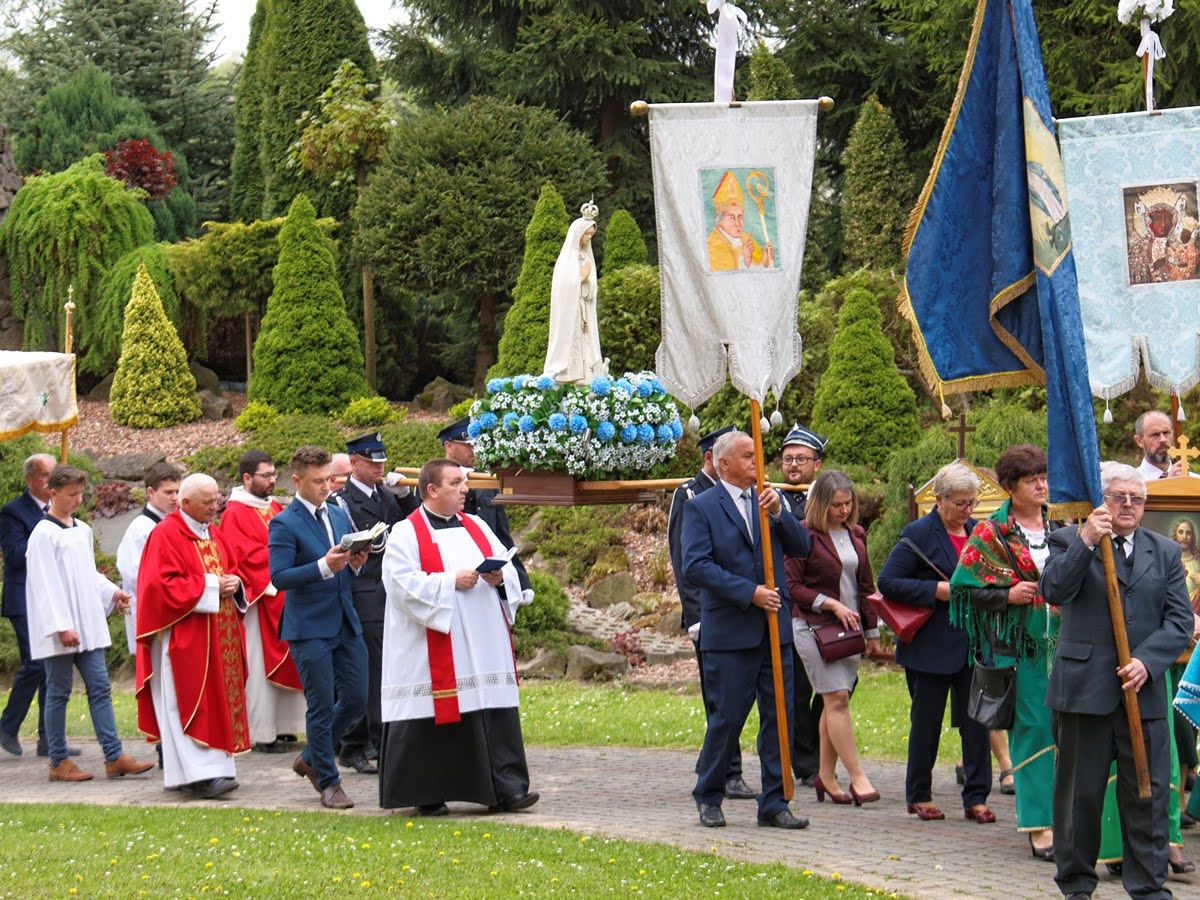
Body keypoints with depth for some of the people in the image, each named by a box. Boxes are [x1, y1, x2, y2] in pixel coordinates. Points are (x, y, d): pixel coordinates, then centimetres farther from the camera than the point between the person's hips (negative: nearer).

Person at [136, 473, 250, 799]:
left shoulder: (215, 535, 15)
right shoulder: (165, 535, -10)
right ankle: (201, 773, -16)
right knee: (192, 702, -11)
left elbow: (232, 571, 21)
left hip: (219, 635, 8)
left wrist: (233, 584, -3)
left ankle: (215, 766, 11)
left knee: (219, 699, 7)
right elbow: (163, 585, -17)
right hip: (183, 635, -8)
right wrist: (210, 586, -18)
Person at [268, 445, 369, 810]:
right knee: (321, 706, -2)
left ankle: (310, 758, 28)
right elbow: (279, 577, -17)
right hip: (309, 627, -7)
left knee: (356, 699, 8)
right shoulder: (284, 525, -9)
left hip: (346, 623, 7)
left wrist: (355, 563, -3)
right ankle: (328, 783, 10)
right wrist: (324, 567, -27)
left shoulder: (339, 514, 12)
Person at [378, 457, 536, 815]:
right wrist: (452, 581, -16)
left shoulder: (477, 527, 16)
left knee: (496, 712, -3)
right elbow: (404, 584, -14)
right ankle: (427, 796, 9)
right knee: (433, 719, -2)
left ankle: (506, 789, -3)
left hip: (484, 646, 5)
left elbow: (509, 568, 17)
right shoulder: (406, 534, -2)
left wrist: (500, 578, -6)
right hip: (434, 651, -5)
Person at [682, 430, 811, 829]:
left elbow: (801, 547, 7)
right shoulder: (701, 507, -2)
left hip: (774, 628, 5)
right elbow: (696, 566, -13)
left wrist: (778, 514, -10)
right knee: (728, 718, 0)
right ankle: (708, 798, 17)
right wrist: (749, 592, -16)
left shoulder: (770, 500, 14)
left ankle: (774, 803, 10)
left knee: (779, 717, 4)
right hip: (729, 631, -5)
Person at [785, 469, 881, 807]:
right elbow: (791, 585, -10)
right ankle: (857, 777, -11)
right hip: (814, 626, -6)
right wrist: (832, 604, -16)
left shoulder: (856, 534, 12)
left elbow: (866, 585, 19)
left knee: (835, 702, 7)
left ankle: (826, 775, 14)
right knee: (837, 698, -11)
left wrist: (872, 632, 18)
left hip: (849, 627, 6)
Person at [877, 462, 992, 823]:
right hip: (931, 646, -5)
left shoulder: (978, 532, 10)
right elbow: (887, 581, -11)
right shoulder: (918, 534, -7)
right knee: (926, 722, 5)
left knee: (977, 721, 3)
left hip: (973, 642, 5)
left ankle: (976, 797, 10)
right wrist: (937, 590, -17)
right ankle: (919, 796, 18)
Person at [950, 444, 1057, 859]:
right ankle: (1039, 824, -3)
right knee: (1032, 728, -6)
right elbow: (964, 586, -1)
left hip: (1062, 643, 4)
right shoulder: (990, 533, 1)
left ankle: (1061, 813, 12)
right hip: (1018, 645, -4)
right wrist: (1007, 596, -13)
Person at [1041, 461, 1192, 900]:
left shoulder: (1165, 551, 12)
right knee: (1080, 791, 5)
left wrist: (1147, 661, -10)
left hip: (1144, 692, 2)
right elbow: (1054, 591, -14)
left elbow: (1180, 620, 5)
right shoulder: (1070, 541, 4)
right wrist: (1085, 542, -23)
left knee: (1148, 792, 1)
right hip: (1085, 689, -2)